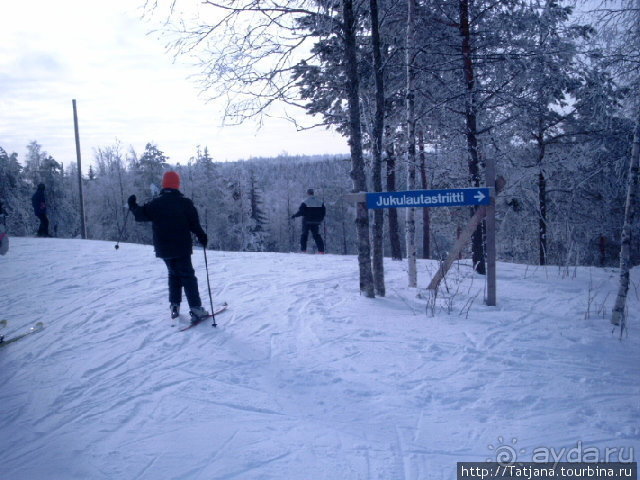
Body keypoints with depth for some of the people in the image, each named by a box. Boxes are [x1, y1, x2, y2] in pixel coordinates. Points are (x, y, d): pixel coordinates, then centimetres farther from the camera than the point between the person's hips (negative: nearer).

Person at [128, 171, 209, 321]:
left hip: (163, 249, 3)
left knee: (174, 274, 20)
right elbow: (194, 223, -7)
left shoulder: (156, 203, -2)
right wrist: (202, 236, 6)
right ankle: (196, 309, -6)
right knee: (188, 276, 1)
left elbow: (141, 215, 3)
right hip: (182, 247, -3)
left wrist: (133, 206, 21)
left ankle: (174, 306, 16)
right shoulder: (185, 202, -7)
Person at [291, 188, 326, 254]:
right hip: (316, 222, 3)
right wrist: (320, 219, 20)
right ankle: (321, 250, 1)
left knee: (304, 235, 8)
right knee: (316, 235, 11)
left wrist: (294, 215, 4)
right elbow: (323, 212, 7)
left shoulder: (305, 203, -13)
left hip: (307, 222, -3)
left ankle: (303, 250, 2)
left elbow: (300, 212, -12)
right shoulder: (320, 202, 2)